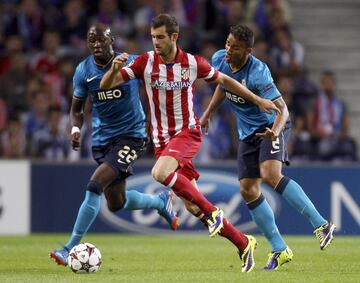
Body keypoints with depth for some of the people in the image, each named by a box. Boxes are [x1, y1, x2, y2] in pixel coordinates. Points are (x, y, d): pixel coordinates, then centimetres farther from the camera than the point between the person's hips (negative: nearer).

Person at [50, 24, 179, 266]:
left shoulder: (132, 64, -11)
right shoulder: (83, 71, -2)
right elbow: (77, 109, 9)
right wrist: (76, 128, -12)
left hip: (131, 136, -5)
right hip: (102, 140, 5)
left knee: (94, 186, -22)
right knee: (117, 204, 14)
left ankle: (71, 249, -16)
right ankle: (161, 202, 44)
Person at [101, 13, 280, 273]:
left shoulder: (193, 63, -7)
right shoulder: (145, 62, -5)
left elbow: (223, 80, 10)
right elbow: (106, 85, -7)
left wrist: (258, 100, 13)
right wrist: (114, 68, -29)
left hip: (187, 133, -3)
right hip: (161, 139, 3)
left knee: (160, 173, -33)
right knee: (193, 207, 0)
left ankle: (212, 211, -19)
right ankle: (243, 244, 12)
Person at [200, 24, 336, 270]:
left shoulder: (257, 74, -29)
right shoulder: (219, 60, -7)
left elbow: (282, 109, -31)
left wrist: (276, 131, -50)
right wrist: (208, 113, 19)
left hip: (271, 126, -8)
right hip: (248, 133, 8)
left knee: (270, 175, -31)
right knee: (248, 190, 0)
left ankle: (321, 225, -27)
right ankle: (280, 250, 8)